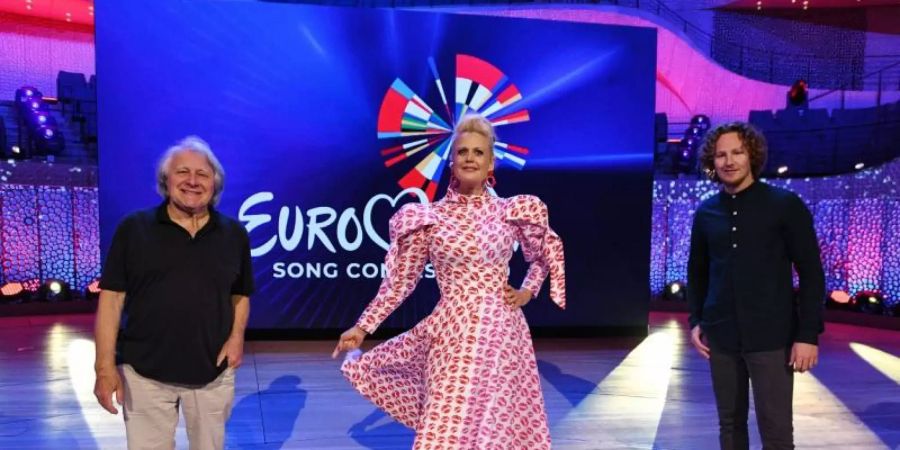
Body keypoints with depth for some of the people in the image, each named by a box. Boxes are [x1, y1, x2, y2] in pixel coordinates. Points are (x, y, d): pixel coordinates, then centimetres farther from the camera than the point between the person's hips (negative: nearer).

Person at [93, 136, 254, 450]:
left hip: (212, 372, 2)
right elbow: (112, 297, -4)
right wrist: (105, 366, -9)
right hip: (144, 372, -2)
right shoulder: (133, 229, -3)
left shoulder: (234, 234, 3)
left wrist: (237, 336, -5)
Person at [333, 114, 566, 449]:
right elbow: (400, 281, 3)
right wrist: (363, 327, 1)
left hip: (500, 330, 1)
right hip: (451, 331, -1)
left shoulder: (510, 213, 1)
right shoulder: (428, 218, -1)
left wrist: (527, 292, 4)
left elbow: (543, 258, 19)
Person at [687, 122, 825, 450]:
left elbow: (811, 273, -5)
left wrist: (809, 334, -10)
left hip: (771, 338, -3)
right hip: (721, 337, 4)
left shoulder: (785, 205, -4)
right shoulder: (705, 212, 7)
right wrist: (696, 321, 6)